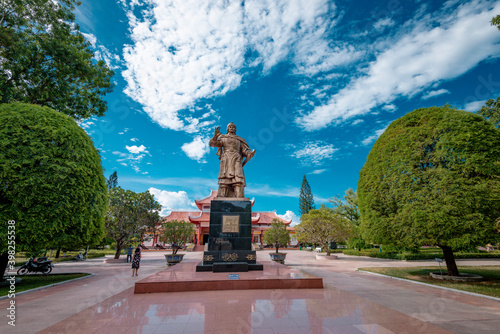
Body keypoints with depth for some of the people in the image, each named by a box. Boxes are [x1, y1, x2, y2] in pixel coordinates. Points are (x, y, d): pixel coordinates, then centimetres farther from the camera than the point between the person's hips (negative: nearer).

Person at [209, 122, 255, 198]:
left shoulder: (239, 140, 25)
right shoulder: (223, 138, 22)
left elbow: (246, 151, 14)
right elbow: (212, 143, 6)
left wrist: (251, 153, -10)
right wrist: (215, 135, -14)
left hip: (236, 161, 1)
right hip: (226, 161, -1)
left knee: (238, 180, -19)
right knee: (224, 180, -16)